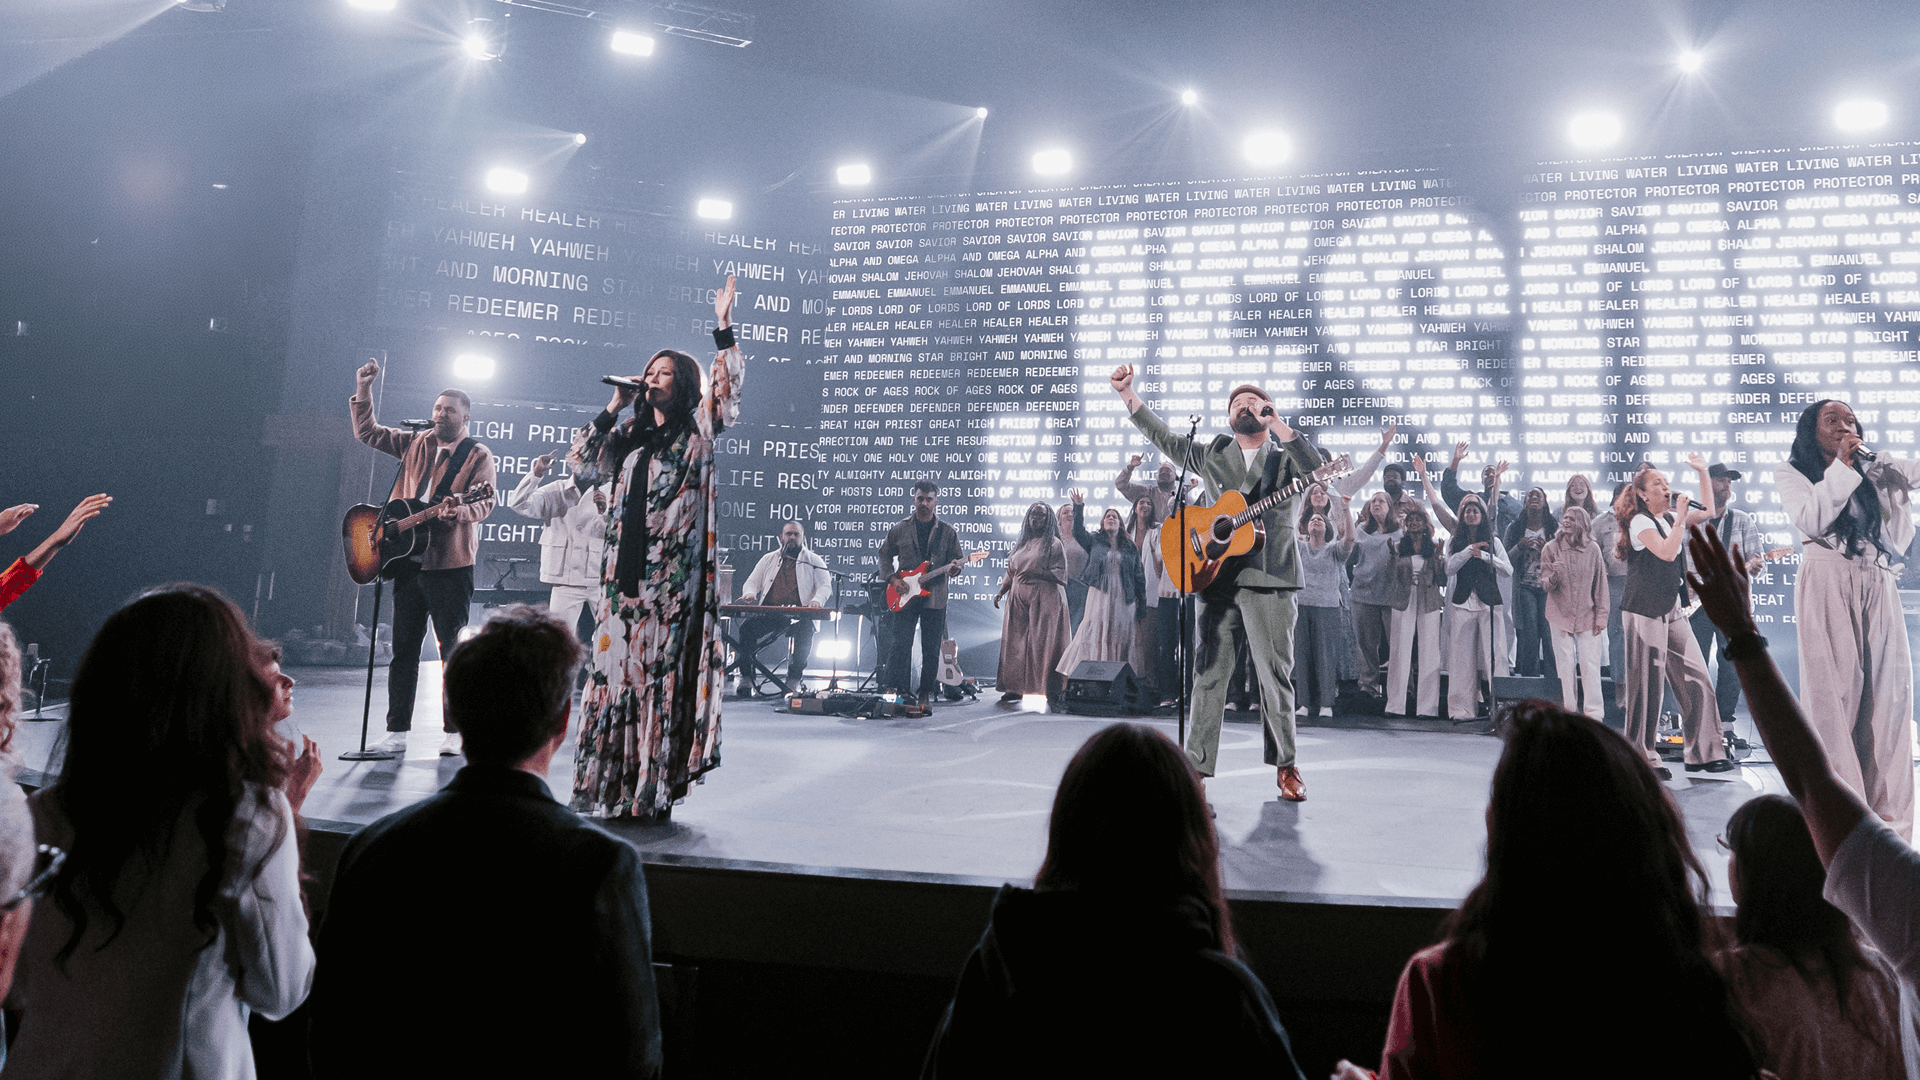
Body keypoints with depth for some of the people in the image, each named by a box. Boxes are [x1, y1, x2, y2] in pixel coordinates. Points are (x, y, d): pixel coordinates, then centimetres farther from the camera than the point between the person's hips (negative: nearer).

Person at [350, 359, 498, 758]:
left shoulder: (478, 454, -2)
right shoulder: (416, 443, 14)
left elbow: (484, 503, -14)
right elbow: (366, 432, 21)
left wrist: (459, 511, -34)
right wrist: (363, 388, 12)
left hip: (451, 563, -5)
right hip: (408, 558, 5)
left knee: (453, 649, -2)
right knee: (403, 647, 7)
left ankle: (454, 732, 7)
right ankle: (396, 733, 12)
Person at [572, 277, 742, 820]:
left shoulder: (698, 432, 4)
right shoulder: (631, 436, 19)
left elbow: (727, 393, -9)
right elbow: (586, 466, 15)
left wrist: (723, 327, -14)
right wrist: (613, 408, 11)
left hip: (673, 574, -5)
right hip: (624, 571, 5)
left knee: (663, 675, -4)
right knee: (616, 670, 4)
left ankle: (654, 791, 2)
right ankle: (610, 786, 12)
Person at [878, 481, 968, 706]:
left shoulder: (947, 532, 5)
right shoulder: (900, 530, 6)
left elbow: (956, 561, 8)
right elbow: (884, 555, 13)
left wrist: (953, 568, -15)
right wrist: (892, 578, -1)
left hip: (935, 598, 0)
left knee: (931, 649, 4)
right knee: (900, 645, -4)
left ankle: (927, 693, 15)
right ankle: (900, 691, 1)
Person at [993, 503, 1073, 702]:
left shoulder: (1054, 544, 0)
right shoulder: (1022, 544, 18)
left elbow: (1061, 574, -9)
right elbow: (1011, 572, 22)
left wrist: (1036, 573, -19)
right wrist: (1001, 591, 10)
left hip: (1045, 600, -6)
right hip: (1019, 599, 6)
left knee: (1044, 643, -8)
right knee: (1016, 642, 1)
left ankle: (1052, 690, -5)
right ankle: (1015, 688, 6)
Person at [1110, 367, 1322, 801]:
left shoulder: (1284, 456, 11)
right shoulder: (1212, 453, 18)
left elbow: (1314, 469, -10)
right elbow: (1163, 436, 19)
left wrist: (1274, 421, -13)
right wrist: (1127, 393, 13)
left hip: (1269, 578, -2)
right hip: (1216, 575, 2)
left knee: (1275, 674, -1)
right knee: (1209, 673, 2)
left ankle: (1285, 766, 11)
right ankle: (1196, 765, 7)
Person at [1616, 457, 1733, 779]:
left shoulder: (1670, 518, 15)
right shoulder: (1640, 522, -9)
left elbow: (1707, 513, 22)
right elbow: (1667, 552, -20)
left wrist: (1703, 473, 18)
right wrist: (1680, 518, -14)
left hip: (1672, 611, 8)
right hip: (1644, 613, -8)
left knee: (1696, 679, 2)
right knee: (1647, 686, -4)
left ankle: (1703, 753, 8)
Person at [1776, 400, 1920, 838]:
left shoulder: (1880, 473, 19)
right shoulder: (1792, 475, 10)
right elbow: (1811, 520, -6)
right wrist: (1842, 467, -5)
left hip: (1878, 589, 4)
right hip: (1827, 587, -4)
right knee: (1836, 695, -9)